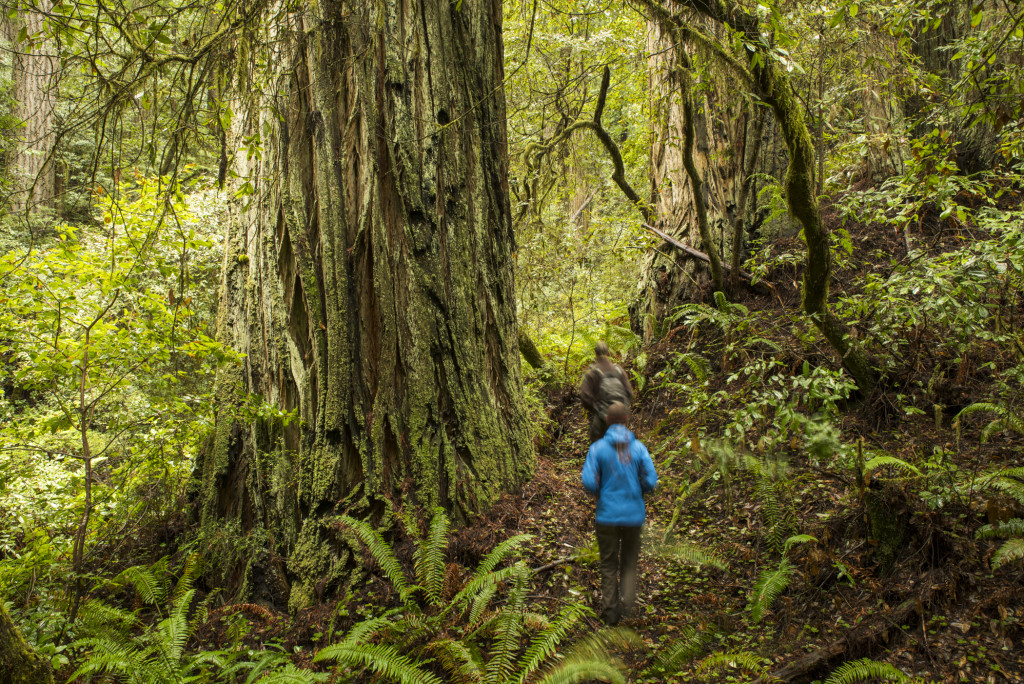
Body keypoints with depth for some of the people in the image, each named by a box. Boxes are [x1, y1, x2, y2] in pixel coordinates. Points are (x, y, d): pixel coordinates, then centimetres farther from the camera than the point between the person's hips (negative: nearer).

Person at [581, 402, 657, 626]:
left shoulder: (597, 448, -8)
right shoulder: (638, 447, -4)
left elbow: (589, 482, -14)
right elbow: (651, 481, -7)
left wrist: (601, 492, 8)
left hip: (607, 515, -1)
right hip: (633, 515, 1)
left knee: (609, 565, 15)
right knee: (629, 562, 18)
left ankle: (610, 611, 16)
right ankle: (626, 601, -2)